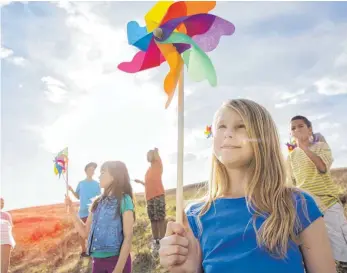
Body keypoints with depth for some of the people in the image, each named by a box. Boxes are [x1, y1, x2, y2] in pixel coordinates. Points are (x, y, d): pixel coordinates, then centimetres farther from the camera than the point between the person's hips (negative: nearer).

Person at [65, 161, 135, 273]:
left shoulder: (124, 200, -9)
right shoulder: (98, 202, 8)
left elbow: (128, 237, -12)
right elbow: (85, 233, 12)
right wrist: (71, 210, 3)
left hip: (116, 260, -6)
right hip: (97, 261, 6)